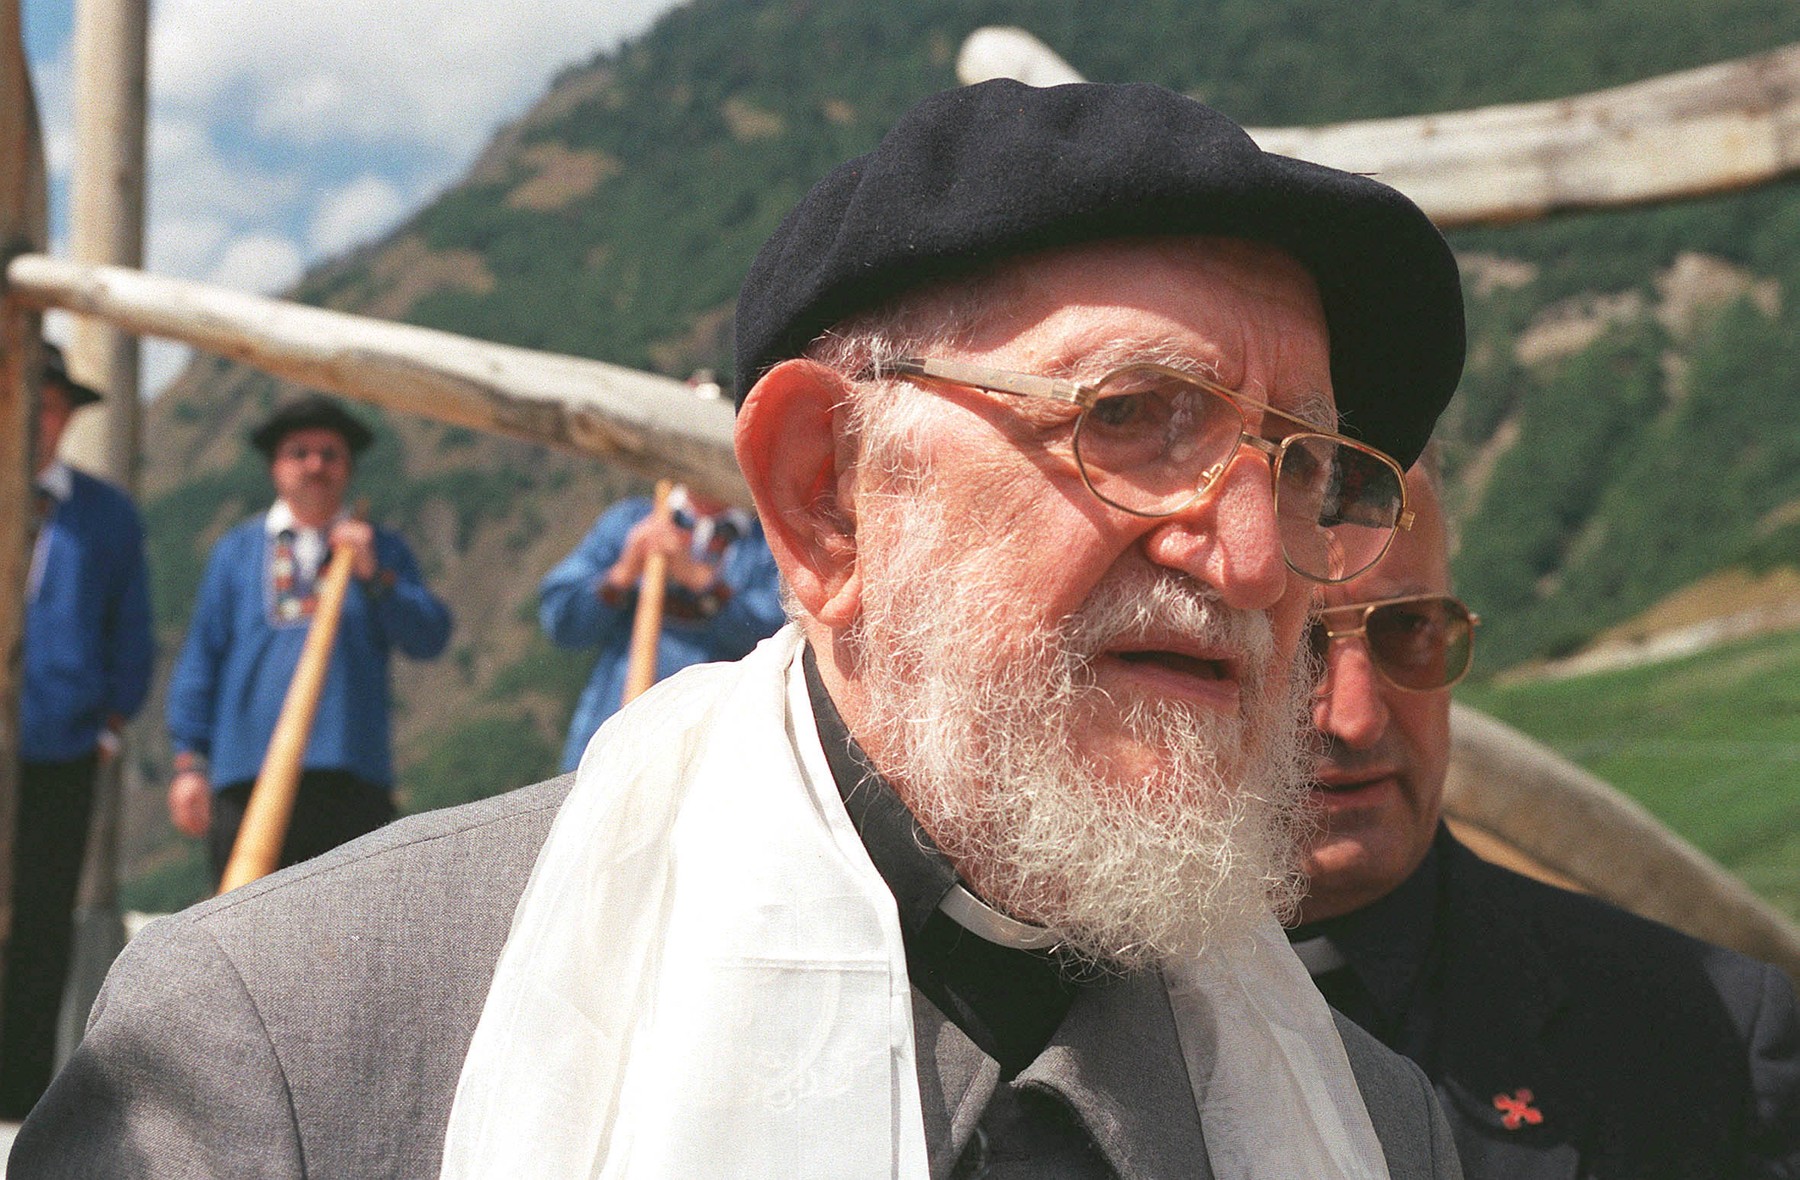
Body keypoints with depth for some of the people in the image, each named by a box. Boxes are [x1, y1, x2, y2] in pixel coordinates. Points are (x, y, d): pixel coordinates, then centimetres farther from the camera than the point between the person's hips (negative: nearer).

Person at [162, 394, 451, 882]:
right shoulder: (236, 551, 16)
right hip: (246, 774, 0)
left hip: (351, 774, 0)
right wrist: (189, 761, 5)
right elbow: (199, 660, 13)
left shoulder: (381, 550, 17)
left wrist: (373, 574, -8)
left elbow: (429, 639, 5)